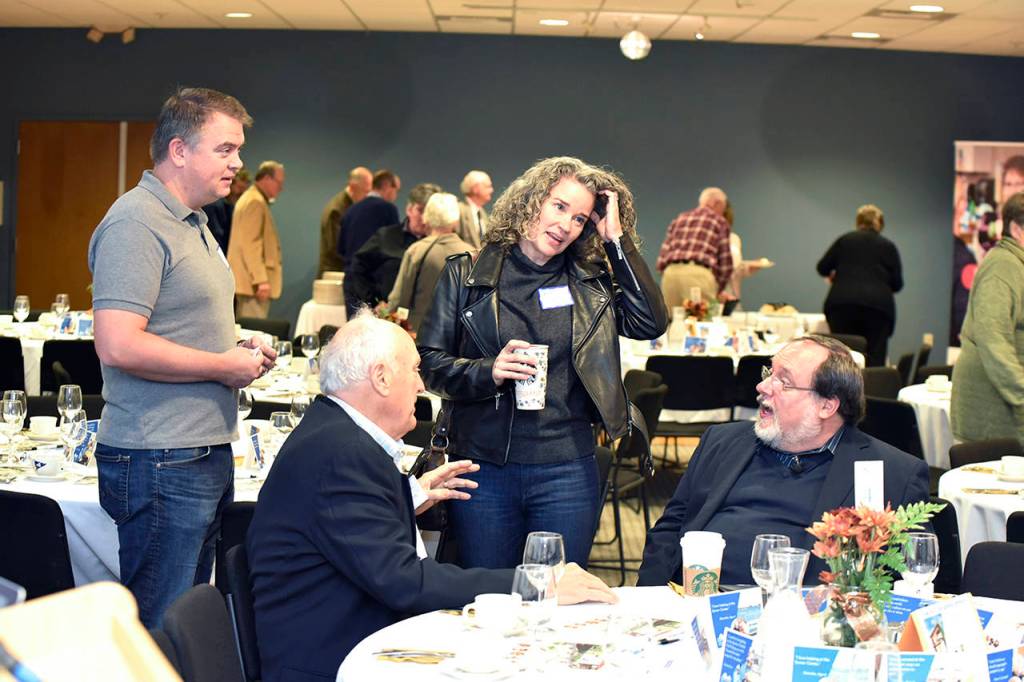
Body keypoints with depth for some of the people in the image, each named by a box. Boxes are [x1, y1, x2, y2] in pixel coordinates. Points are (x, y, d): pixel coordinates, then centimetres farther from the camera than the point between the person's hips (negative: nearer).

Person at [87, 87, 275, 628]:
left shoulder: (192, 222, 17)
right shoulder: (137, 223, -16)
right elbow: (118, 345, -25)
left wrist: (236, 345, 9)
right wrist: (223, 366, -16)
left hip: (205, 453, 10)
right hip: (161, 463, -10)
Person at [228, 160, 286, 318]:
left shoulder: (253, 200, 20)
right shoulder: (255, 202, -12)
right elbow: (251, 245, -20)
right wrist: (261, 280, -23)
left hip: (252, 281, 11)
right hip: (253, 282, -11)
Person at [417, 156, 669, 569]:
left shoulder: (592, 283, 6)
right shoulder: (466, 274, 2)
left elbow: (650, 323, -9)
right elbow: (429, 362, 0)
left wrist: (617, 239, -6)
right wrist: (487, 371, -18)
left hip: (567, 472, 1)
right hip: (484, 469, -1)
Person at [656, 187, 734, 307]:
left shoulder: (679, 219, 25)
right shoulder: (719, 222, 14)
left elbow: (662, 258, 16)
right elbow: (725, 261, 11)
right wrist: (720, 289, 24)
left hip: (671, 272, 4)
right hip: (698, 273, -4)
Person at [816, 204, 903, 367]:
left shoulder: (844, 240, 14)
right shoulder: (888, 247, 12)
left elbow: (823, 268, 14)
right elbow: (897, 283, 8)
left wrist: (837, 276, 35)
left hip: (842, 304, 1)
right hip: (878, 305, -1)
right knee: (874, 360, -4)